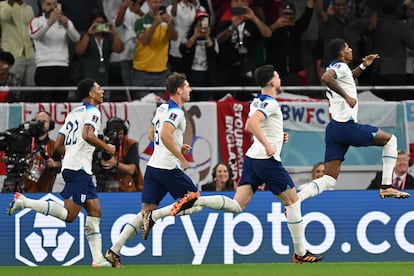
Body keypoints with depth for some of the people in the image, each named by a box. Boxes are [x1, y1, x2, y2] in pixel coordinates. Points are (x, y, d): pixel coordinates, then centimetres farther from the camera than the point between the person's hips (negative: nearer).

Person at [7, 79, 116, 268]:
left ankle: (97, 258, 2)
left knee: (95, 211, 7)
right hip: (79, 169, -10)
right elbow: (87, 135, -22)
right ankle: (23, 202, -16)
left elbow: (58, 145, 22)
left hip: (69, 166, 10)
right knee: (69, 215, -14)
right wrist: (107, 148, -9)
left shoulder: (73, 113, 23)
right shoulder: (92, 111, -3)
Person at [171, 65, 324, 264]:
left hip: (252, 157, 8)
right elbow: (252, 123, -28)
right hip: (267, 160, -8)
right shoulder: (270, 103, -13)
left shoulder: (257, 102, 14)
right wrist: (268, 145, -27)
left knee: (237, 205, 0)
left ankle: (196, 201, -18)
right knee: (292, 201, 5)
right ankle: (300, 253, 8)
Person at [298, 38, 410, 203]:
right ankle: (386, 187, 5)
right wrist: (347, 96, -26)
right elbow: (325, 78, -30)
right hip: (347, 126, -9)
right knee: (390, 140, 11)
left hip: (333, 129, 9)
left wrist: (363, 66, 39)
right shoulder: (341, 66, -7)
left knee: (329, 181, 2)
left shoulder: (335, 68, 21)